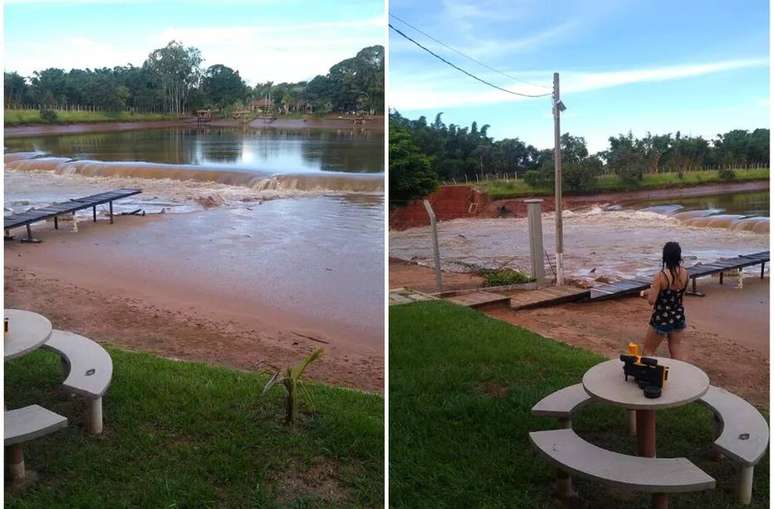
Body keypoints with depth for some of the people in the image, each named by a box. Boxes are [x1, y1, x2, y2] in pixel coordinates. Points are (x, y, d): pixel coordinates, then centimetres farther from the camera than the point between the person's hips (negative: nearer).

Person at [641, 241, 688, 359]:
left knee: (648, 351, 12)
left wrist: (648, 292, 0)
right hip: (679, 317, 6)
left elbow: (651, 300, -21)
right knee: (676, 353, 17)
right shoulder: (685, 273, -5)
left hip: (661, 319, -6)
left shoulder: (661, 275, -22)